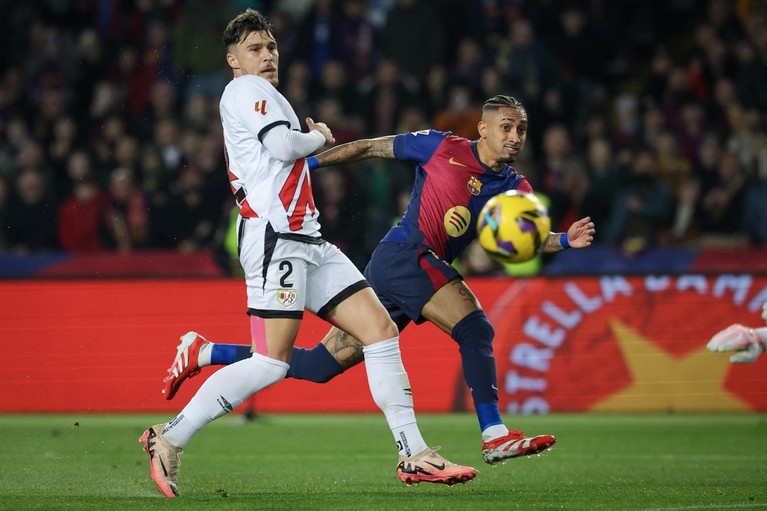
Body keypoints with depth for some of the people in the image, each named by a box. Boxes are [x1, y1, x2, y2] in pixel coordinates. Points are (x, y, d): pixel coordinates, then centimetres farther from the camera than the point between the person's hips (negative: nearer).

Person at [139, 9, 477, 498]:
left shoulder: (263, 95, 26)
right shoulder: (247, 90, -3)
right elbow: (282, 145, -17)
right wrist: (318, 136, 2)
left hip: (306, 240, 10)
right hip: (275, 236, -10)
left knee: (381, 330, 1)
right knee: (272, 363, -16)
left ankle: (414, 455, -1)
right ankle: (169, 439, -9)